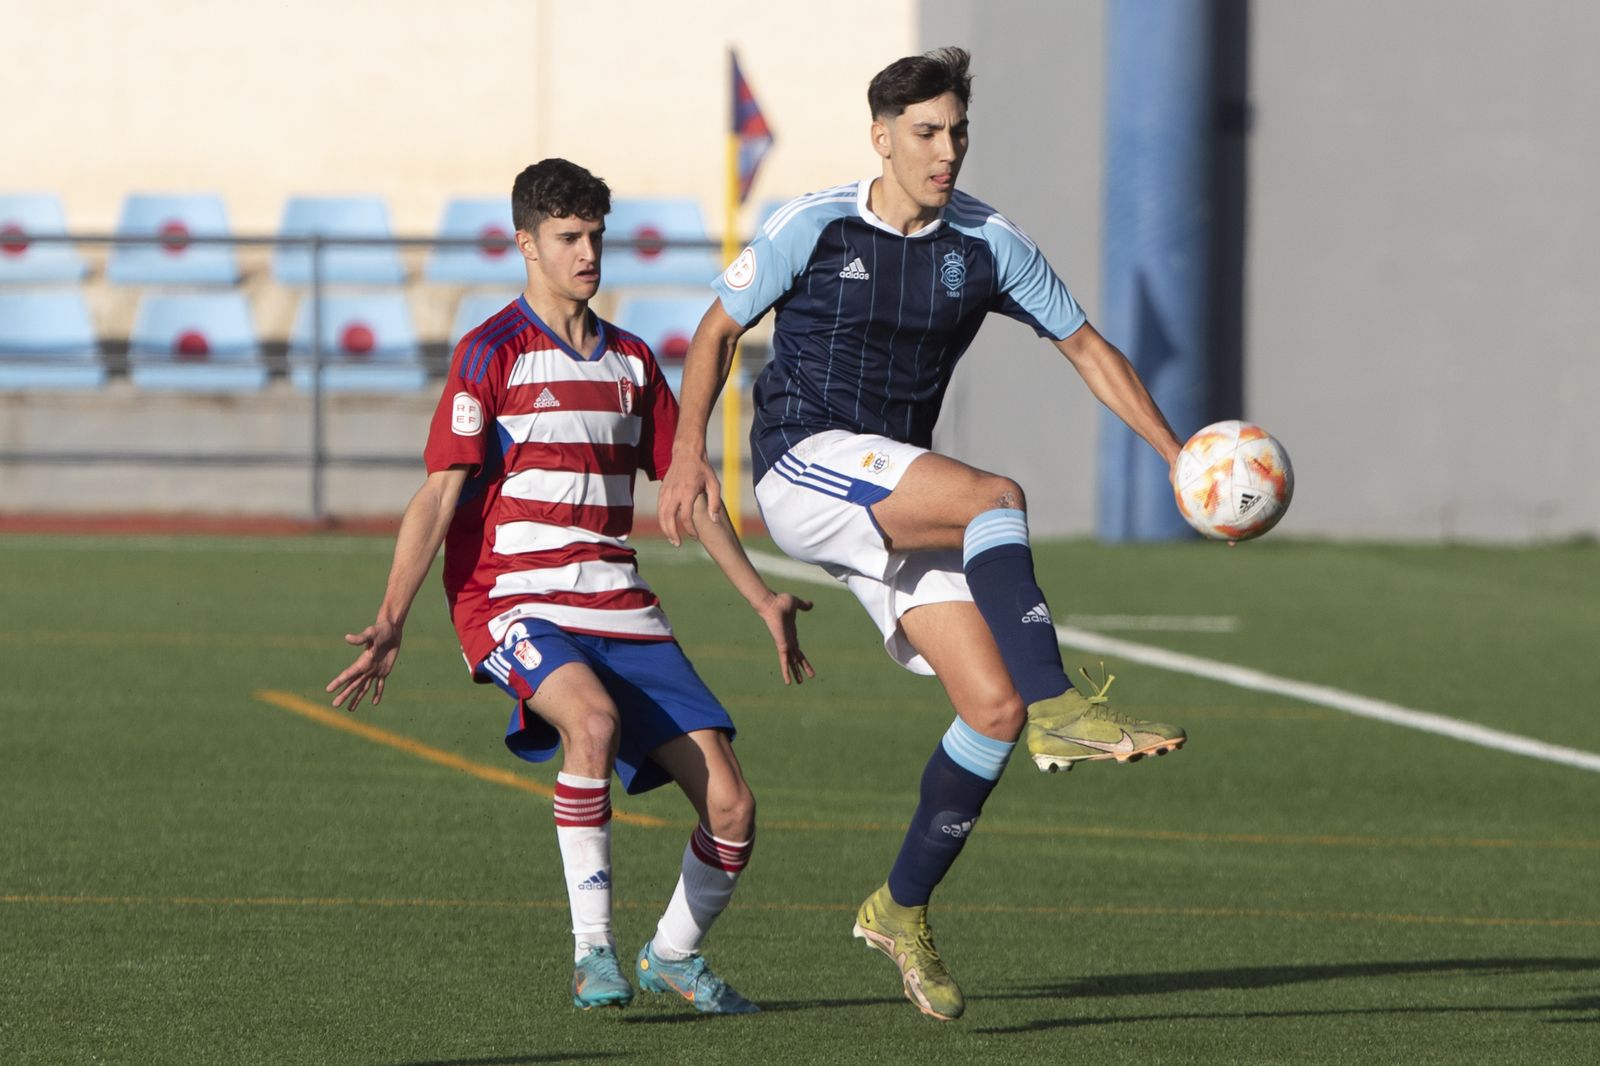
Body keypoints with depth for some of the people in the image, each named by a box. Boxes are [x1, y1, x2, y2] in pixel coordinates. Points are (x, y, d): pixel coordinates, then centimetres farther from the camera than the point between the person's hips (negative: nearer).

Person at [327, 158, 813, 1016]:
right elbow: (438, 497, -9)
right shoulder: (491, 355, -3)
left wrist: (760, 597, 24)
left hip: (620, 607, 6)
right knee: (593, 717, -38)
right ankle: (592, 952, -27)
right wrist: (390, 623, -18)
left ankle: (674, 955, 22)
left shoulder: (631, 360, 15)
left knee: (730, 805, -6)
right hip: (513, 601, -5)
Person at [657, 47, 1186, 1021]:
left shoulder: (988, 244, 5)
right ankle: (1057, 707, -37)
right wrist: (689, 450, -6)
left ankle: (902, 910, 7)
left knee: (993, 705, -7)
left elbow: (1088, 348, 11)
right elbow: (719, 329, 6)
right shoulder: (814, 227, -4)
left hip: (896, 514, 5)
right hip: (802, 466, -5)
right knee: (996, 496, -31)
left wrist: (1176, 455, 2)